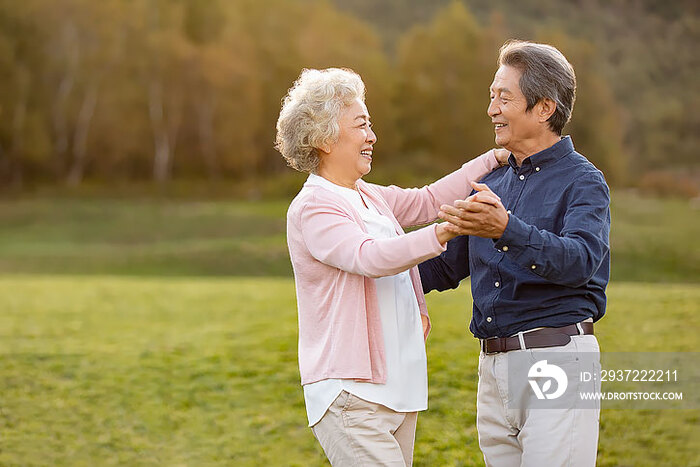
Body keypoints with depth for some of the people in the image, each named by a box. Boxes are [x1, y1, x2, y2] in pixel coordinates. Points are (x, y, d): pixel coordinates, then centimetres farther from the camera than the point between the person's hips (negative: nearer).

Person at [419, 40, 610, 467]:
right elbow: (448, 266, 24)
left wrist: (506, 230, -40)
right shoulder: (493, 184, 17)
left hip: (557, 357, -7)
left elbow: (580, 260, -25)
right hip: (494, 367, 7)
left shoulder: (584, 182, -6)